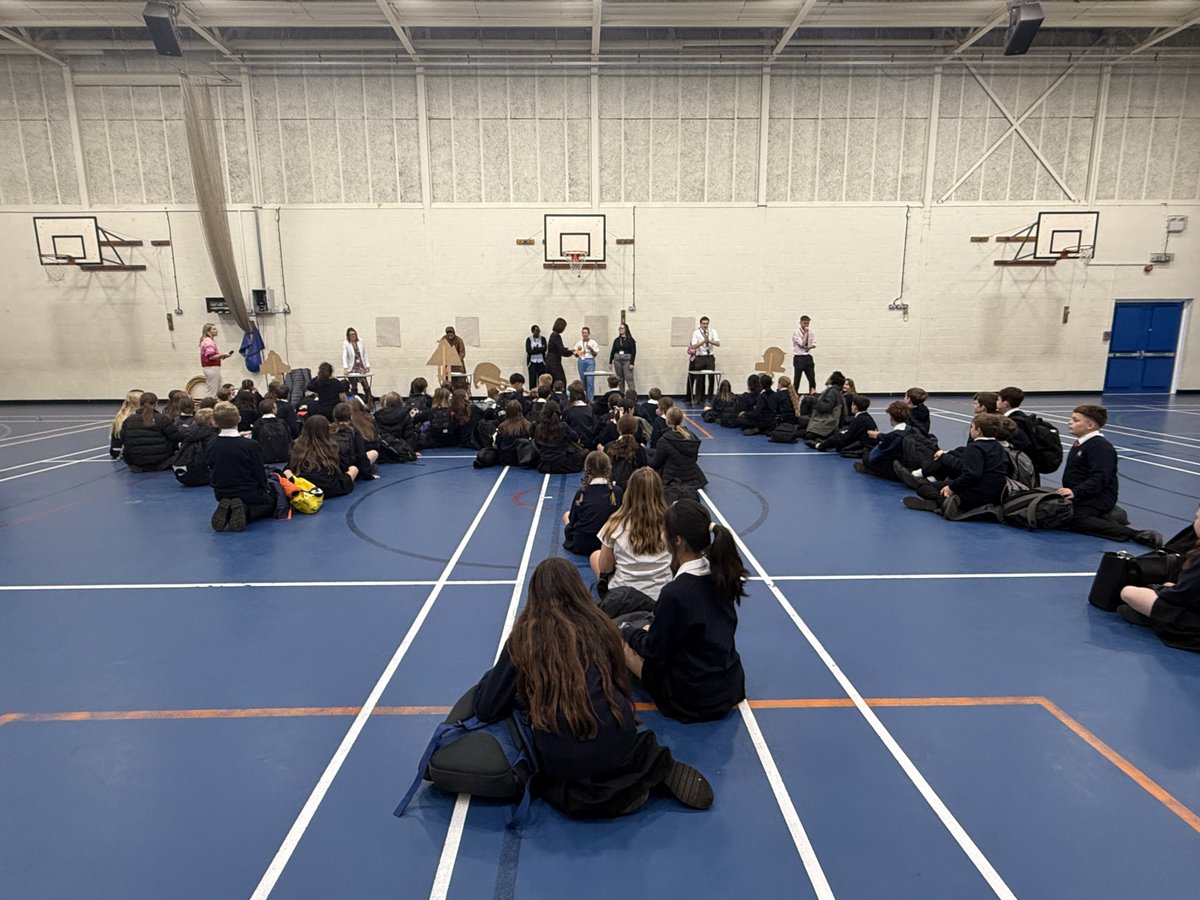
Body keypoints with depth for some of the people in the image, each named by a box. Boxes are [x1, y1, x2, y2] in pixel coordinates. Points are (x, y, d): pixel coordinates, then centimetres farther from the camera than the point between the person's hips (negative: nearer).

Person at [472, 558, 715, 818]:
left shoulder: (523, 637, 2)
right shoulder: (598, 626, 7)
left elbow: (486, 709, 8)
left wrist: (490, 677, 28)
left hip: (561, 761, -2)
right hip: (616, 746, 3)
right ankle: (657, 770, 8)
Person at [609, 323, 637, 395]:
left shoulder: (630, 340, -3)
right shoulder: (617, 340, 10)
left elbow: (633, 352, -7)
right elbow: (612, 351, 13)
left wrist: (632, 363, -14)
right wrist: (610, 362, 8)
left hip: (627, 360, -5)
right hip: (617, 360, 5)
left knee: (629, 378, -11)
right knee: (620, 379, 7)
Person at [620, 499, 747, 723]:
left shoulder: (675, 593, -29)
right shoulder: (721, 574, -7)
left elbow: (654, 650, -13)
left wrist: (627, 629, 2)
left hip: (692, 702, -7)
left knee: (622, 640, 8)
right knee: (648, 630, 23)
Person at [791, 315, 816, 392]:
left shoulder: (810, 331, 8)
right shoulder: (796, 332, -9)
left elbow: (814, 343, 12)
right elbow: (802, 343, -20)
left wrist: (809, 347, -10)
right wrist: (805, 332, -15)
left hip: (808, 356, 5)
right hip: (799, 357, -5)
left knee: (812, 377, 2)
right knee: (797, 378, -2)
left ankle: (813, 394, 8)